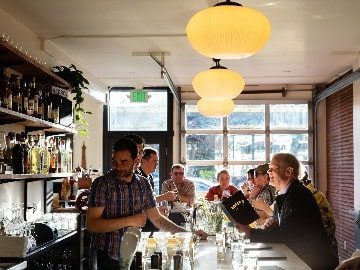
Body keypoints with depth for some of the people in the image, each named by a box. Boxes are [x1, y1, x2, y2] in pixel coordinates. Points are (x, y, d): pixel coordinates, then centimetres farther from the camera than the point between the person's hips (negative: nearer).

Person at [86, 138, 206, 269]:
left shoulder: (143, 184, 4)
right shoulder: (102, 183, -11)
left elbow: (157, 219, 10)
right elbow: (91, 225, -17)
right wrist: (130, 221, -20)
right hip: (107, 257, -4)